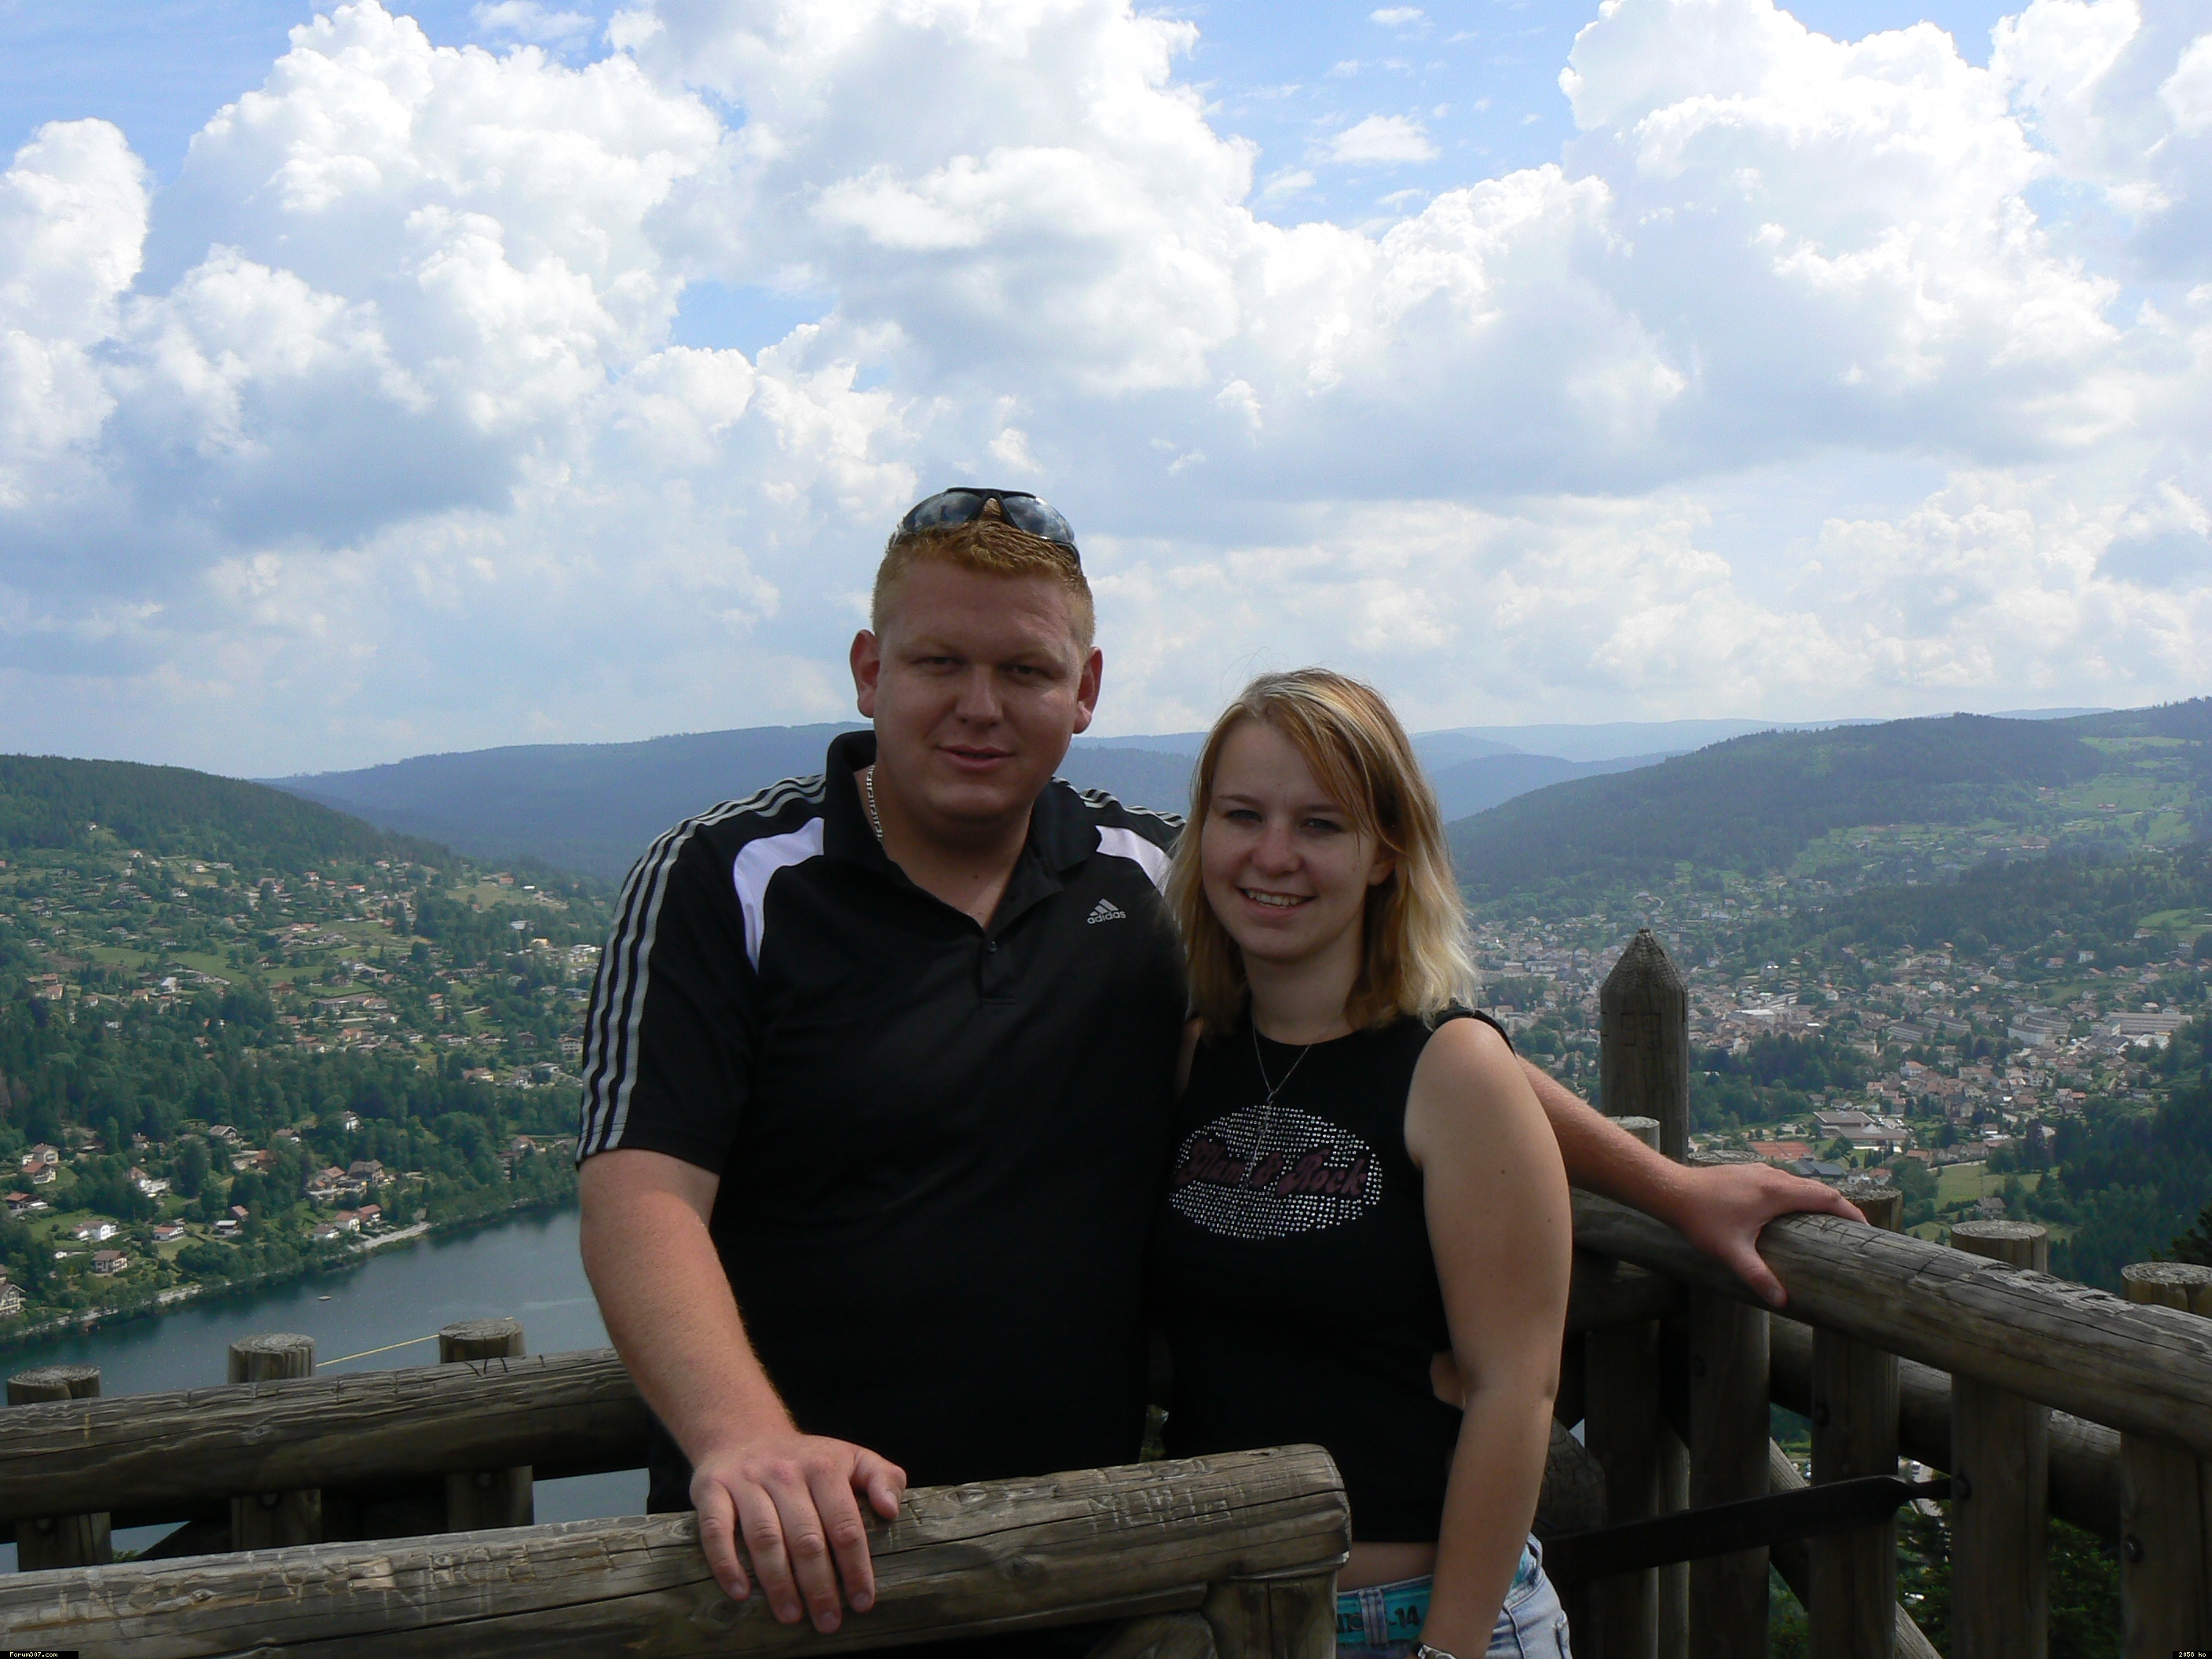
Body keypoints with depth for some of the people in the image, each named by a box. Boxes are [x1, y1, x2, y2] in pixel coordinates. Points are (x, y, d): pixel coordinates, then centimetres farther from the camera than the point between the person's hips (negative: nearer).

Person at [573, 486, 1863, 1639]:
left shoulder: (1152, 885, 6)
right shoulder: (727, 882, -5)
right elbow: (642, 1194, -15)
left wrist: (1669, 1186, 12)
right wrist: (744, 1440, -31)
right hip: (794, 1562, -3)